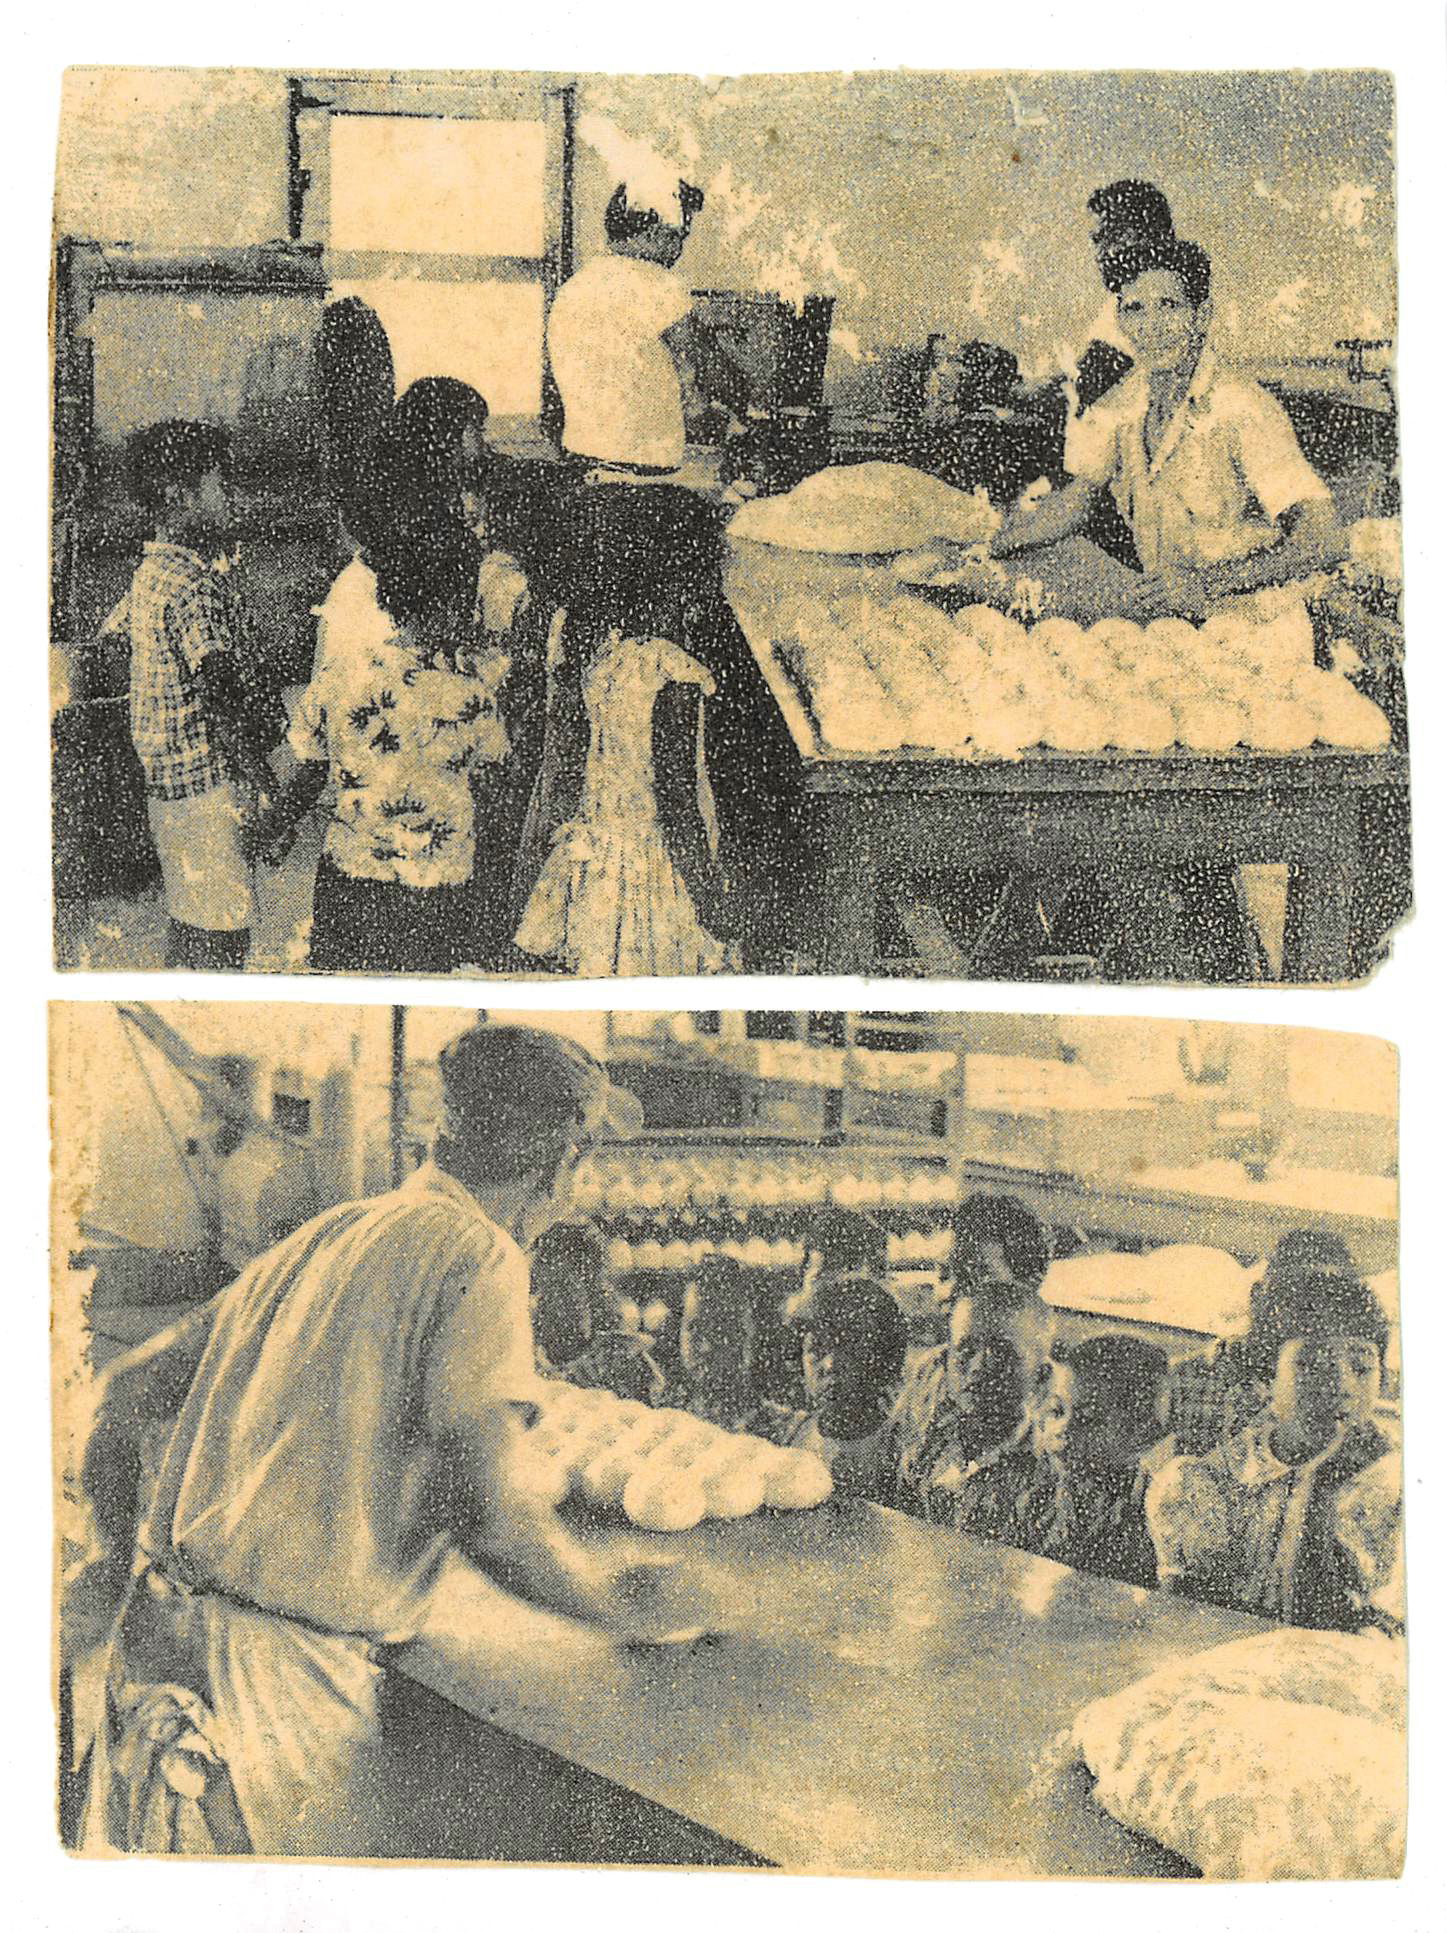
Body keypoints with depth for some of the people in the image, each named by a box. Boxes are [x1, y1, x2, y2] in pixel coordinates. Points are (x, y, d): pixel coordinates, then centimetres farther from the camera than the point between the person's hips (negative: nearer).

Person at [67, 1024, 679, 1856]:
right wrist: (611, 1597, -1)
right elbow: (494, 1516, -20)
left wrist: (125, 1543, 30)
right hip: (286, 1678, -8)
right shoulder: (479, 1256, -11)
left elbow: (126, 1384, 17)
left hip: (155, 1632, 8)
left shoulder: (325, 1234, 12)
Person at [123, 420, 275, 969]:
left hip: (165, 778, 10)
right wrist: (263, 792, -19)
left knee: (191, 921, 19)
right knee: (221, 935, -3)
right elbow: (221, 697, -23)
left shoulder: (149, 569, 12)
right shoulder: (197, 583, -19)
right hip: (207, 784, -10)